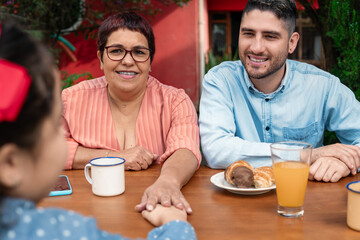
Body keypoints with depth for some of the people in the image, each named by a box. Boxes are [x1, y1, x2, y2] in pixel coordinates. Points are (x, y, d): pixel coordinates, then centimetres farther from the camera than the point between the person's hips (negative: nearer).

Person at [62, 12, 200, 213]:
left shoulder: (176, 101, 2)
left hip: (149, 211, 1)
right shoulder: (73, 99, 5)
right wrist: (113, 157, -11)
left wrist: (168, 181, -38)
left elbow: (185, 150, -15)